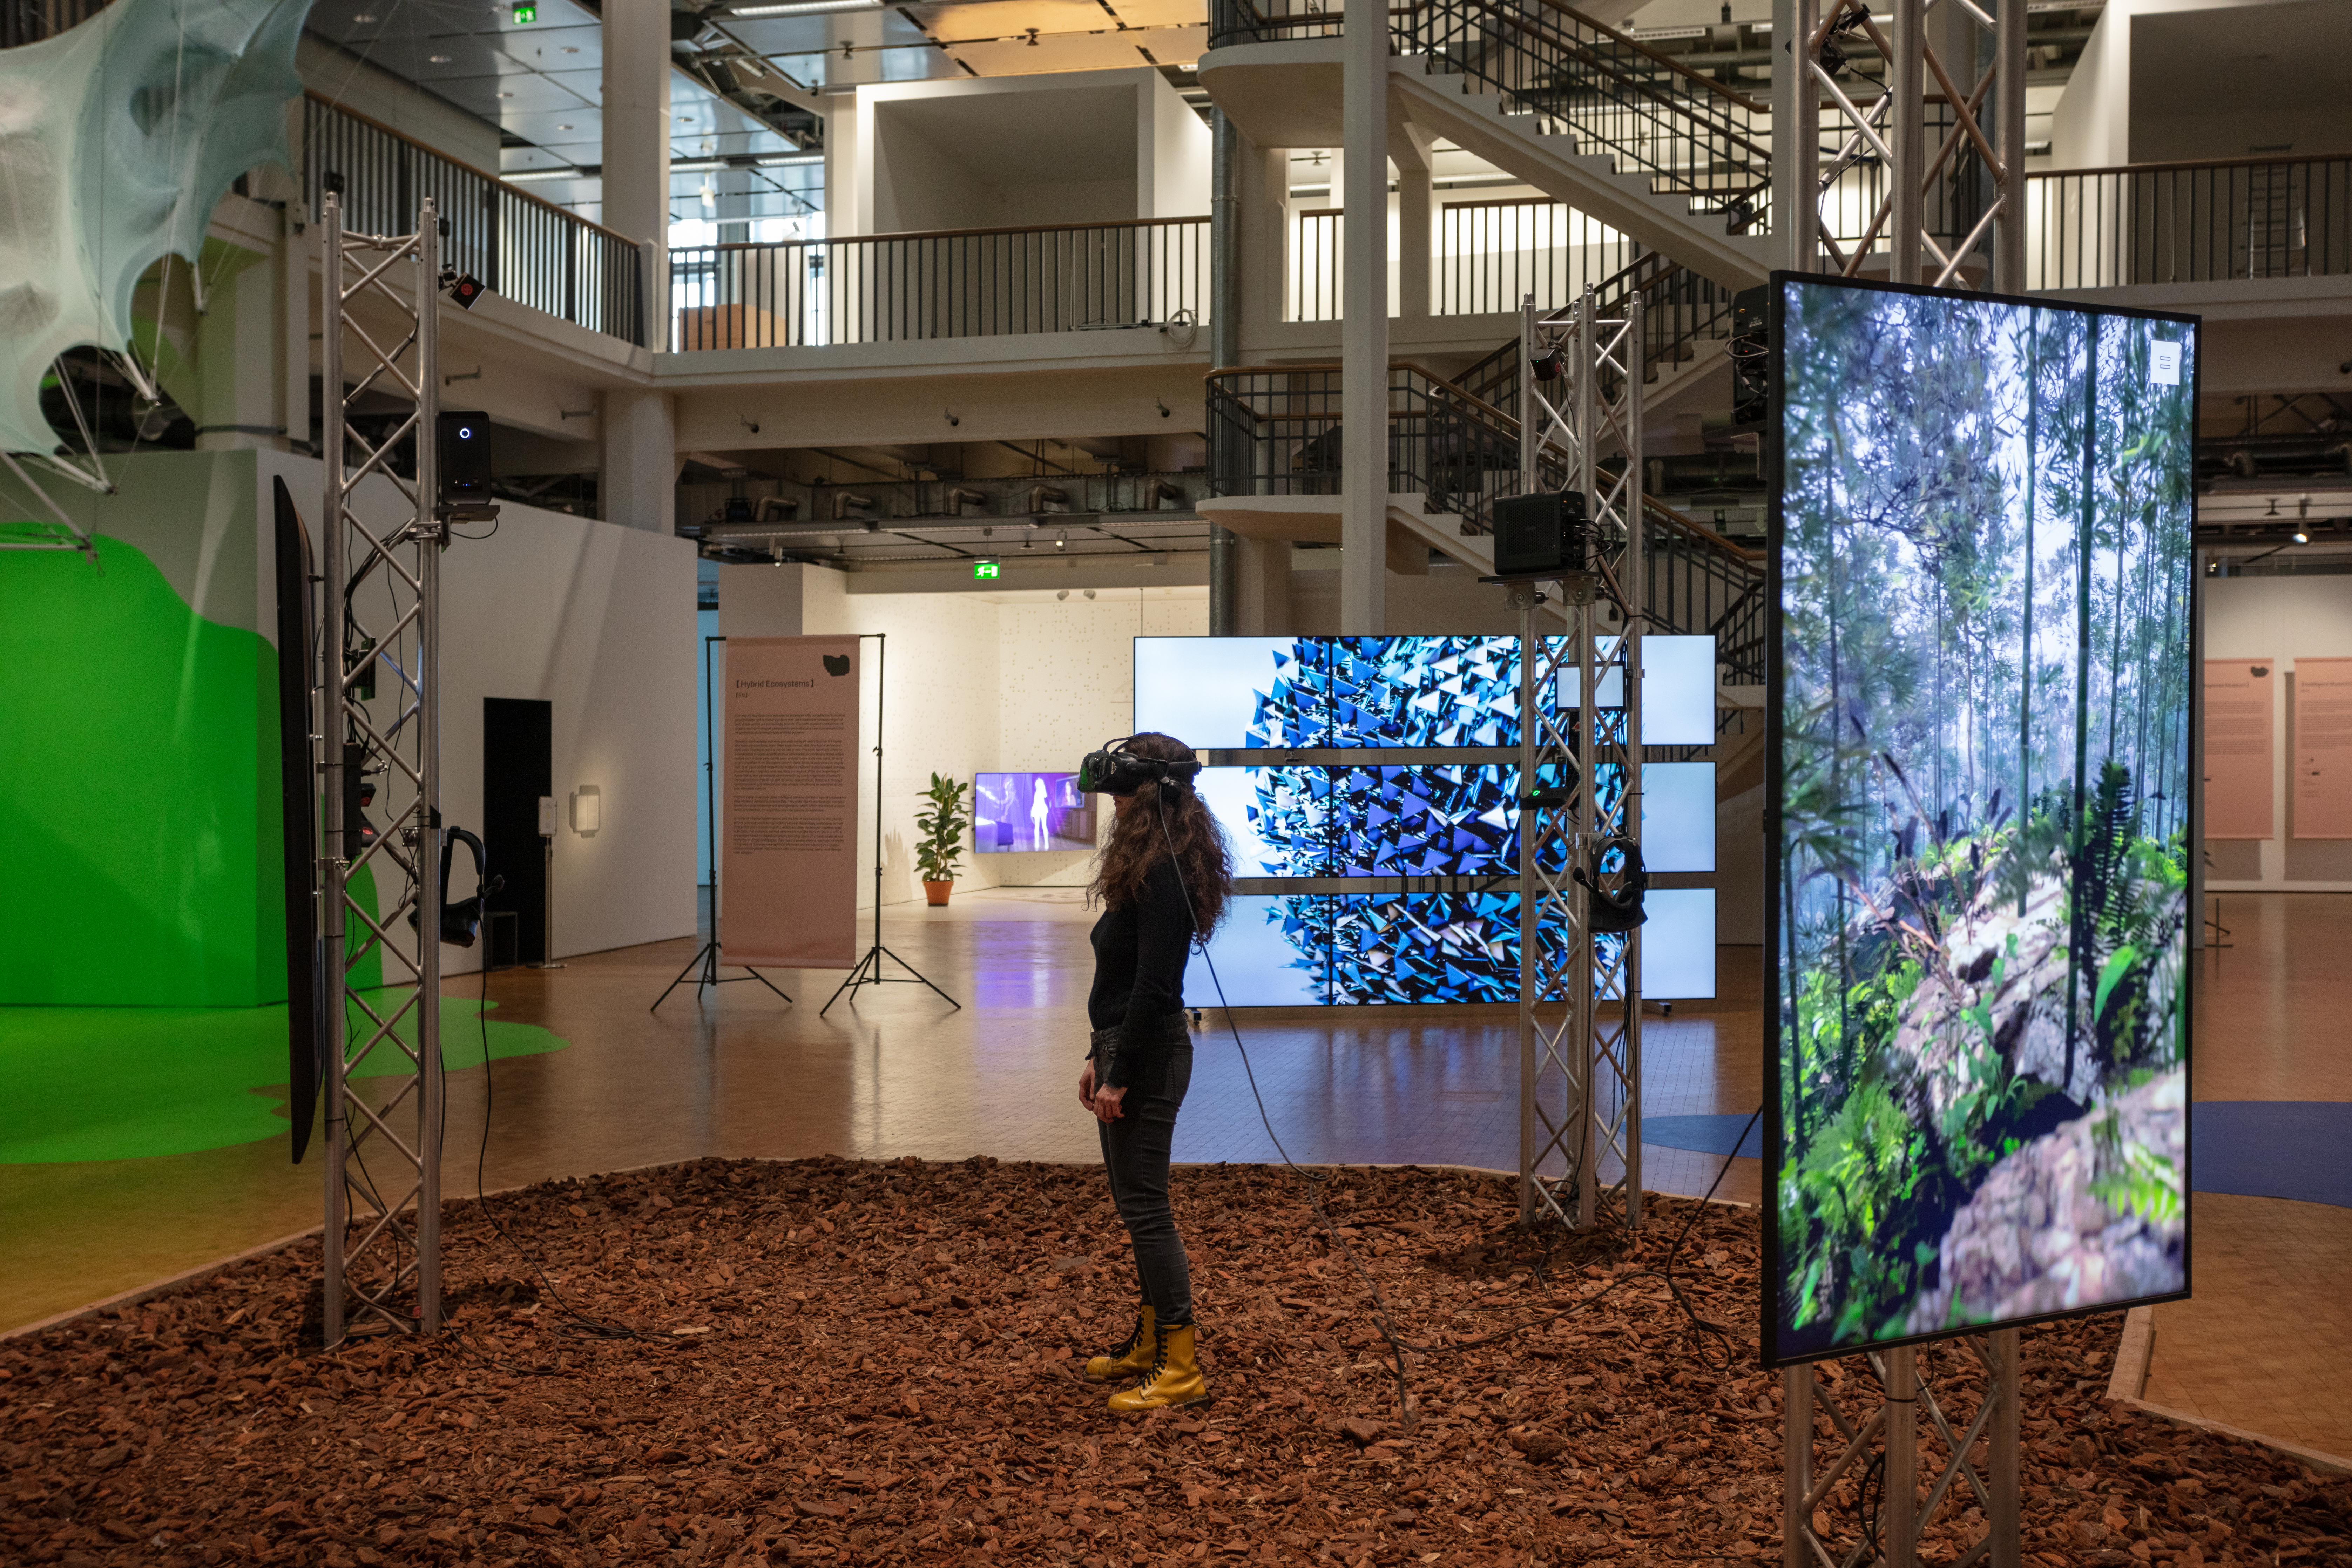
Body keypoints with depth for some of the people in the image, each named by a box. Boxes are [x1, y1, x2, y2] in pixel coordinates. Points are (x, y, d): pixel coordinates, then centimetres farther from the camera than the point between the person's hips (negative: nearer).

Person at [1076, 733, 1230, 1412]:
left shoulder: (1162, 872, -19)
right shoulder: (1149, 865, 13)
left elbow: (1153, 985, -22)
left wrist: (1120, 1075, -20)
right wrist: (1099, 1058, 19)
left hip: (1149, 1055, -10)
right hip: (1127, 1048, 10)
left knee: (1144, 1207, -5)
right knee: (1138, 1205, 17)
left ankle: (1181, 1368, 2)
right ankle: (1149, 1344, 28)